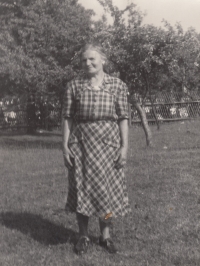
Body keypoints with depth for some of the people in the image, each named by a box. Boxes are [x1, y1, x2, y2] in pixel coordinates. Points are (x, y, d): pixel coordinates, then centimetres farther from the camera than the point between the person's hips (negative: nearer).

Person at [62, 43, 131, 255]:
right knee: (82, 188, 3)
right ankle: (83, 236, 17)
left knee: (108, 188, 6)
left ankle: (105, 235, 21)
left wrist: (124, 147, -6)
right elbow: (67, 118, 2)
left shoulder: (117, 85, 2)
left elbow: (123, 118, 0)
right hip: (81, 142, 0)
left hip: (109, 142, 0)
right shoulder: (73, 86, 2)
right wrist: (65, 146, -4)